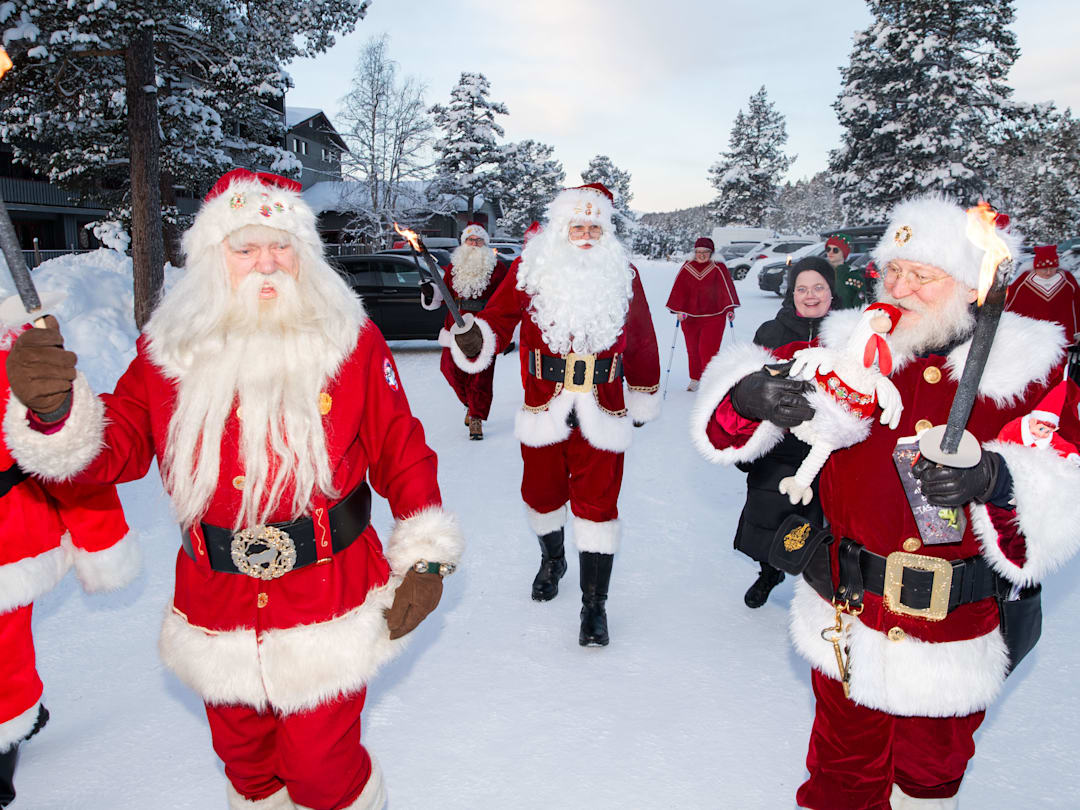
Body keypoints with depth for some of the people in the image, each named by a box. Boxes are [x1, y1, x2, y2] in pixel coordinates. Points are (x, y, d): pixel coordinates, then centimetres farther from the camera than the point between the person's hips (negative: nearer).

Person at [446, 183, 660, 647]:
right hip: (543, 409, 1)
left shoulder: (624, 276, 5)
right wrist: (475, 339, -27)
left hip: (602, 413, 0)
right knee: (542, 493, 15)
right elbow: (499, 316, -5)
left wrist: (643, 397, 18)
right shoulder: (530, 270, 0)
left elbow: (642, 341, 12)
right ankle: (552, 561, 47)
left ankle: (594, 604, 13)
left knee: (597, 502, -1)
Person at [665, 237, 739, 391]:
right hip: (690, 316, 3)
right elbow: (679, 290, 3)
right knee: (692, 350, 11)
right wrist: (679, 310, -5)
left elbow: (726, 288, -5)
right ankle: (694, 380, 29)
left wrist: (730, 309, -13)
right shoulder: (686, 268, 3)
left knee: (707, 349, -11)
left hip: (714, 317, -3)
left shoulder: (718, 268, -3)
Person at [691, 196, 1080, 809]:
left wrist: (995, 478, -36)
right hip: (846, 622, 1)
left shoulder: (1027, 367, -9)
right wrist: (750, 393, -31)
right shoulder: (852, 348, -6)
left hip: (956, 638, 0)